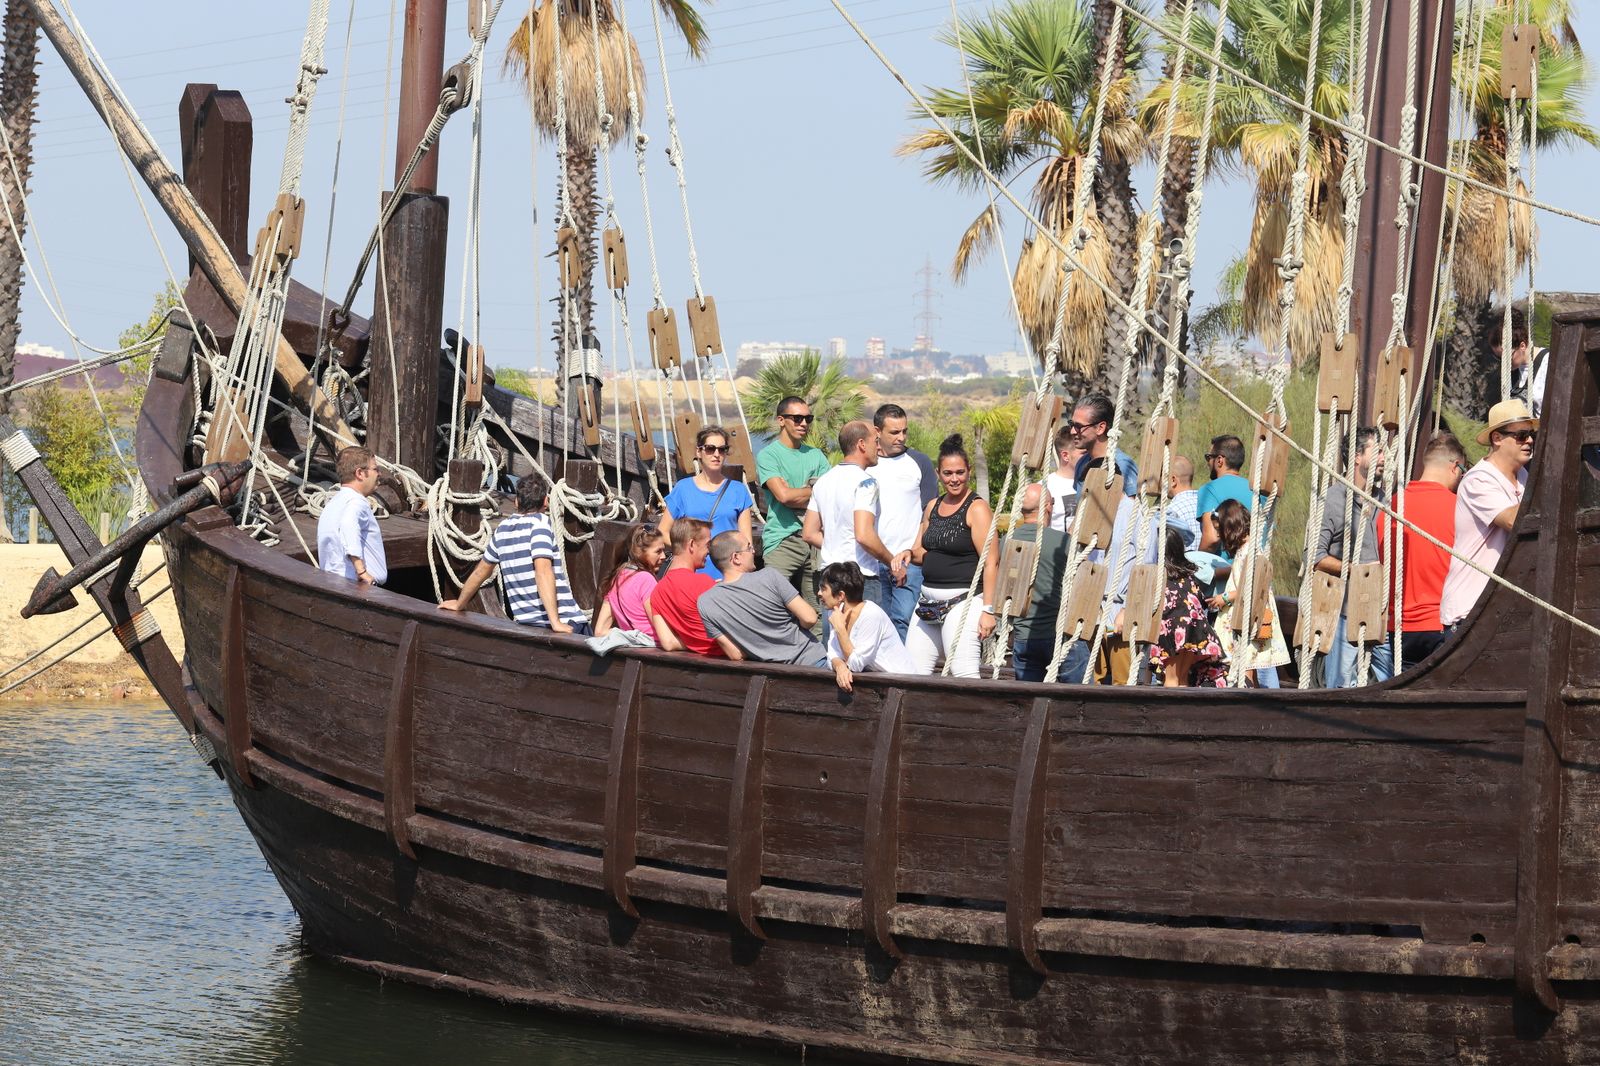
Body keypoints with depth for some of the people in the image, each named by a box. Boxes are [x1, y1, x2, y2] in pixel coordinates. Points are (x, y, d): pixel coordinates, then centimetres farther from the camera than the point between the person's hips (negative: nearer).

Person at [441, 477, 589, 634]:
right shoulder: (540, 522, -5)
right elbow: (543, 569, -19)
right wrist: (555, 621, -24)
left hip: (527, 623, 6)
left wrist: (460, 604, 41)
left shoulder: (503, 529, 12)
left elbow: (482, 570, 25)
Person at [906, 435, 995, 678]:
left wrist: (988, 609, -21)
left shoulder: (977, 509, -8)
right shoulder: (933, 507, 15)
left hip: (962, 601, -8)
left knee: (963, 673, -15)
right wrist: (910, 554, 2)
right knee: (912, 670, 2)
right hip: (929, 602, 8)